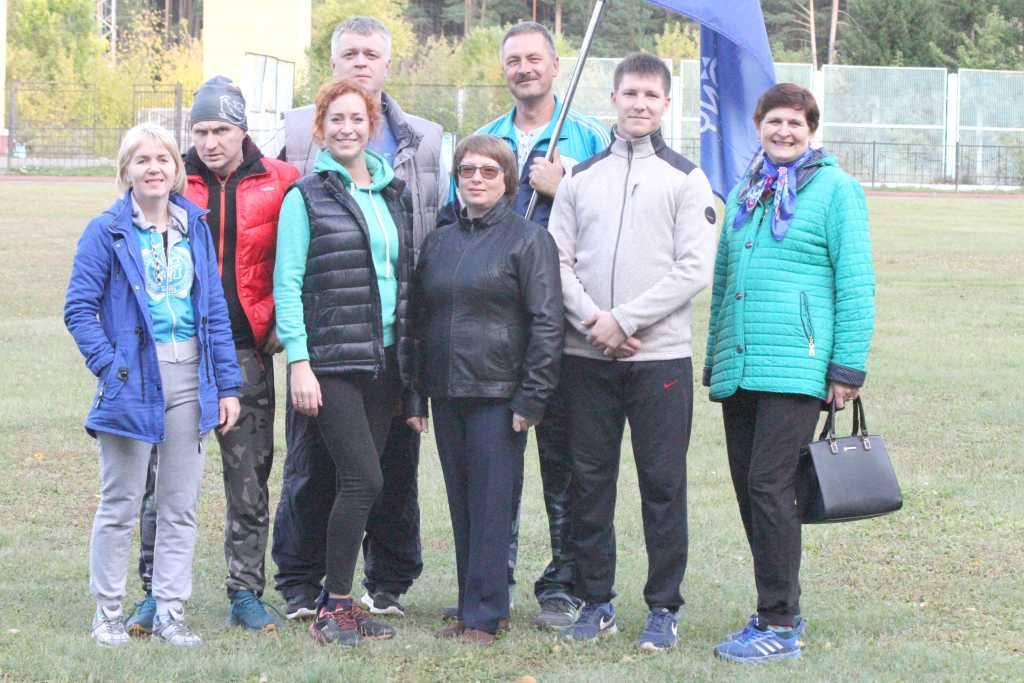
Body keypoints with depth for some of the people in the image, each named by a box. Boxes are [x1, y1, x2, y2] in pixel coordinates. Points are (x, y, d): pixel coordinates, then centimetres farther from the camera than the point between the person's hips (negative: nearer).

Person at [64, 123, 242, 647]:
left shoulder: (195, 228, 9)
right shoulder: (107, 231, -5)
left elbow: (215, 309, 11)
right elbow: (79, 308, -7)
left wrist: (227, 384, 6)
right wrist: (110, 367, -16)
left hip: (189, 380, 4)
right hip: (134, 381, -4)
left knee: (180, 506, 7)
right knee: (120, 504, 3)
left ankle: (170, 612, 14)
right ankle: (107, 613, 13)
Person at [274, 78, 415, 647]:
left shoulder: (394, 195, 14)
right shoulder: (306, 197, -3)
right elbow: (287, 286, -6)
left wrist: (408, 365, 15)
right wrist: (299, 363, -13)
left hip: (384, 360, 6)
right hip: (331, 361, -6)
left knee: (362, 481, 5)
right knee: (363, 478, -14)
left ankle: (340, 600, 13)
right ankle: (334, 608, -5)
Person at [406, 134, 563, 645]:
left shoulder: (528, 240, -2)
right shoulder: (439, 242, 14)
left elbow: (546, 322, -7)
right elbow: (419, 320, 18)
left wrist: (531, 398, -13)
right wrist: (415, 396, 12)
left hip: (498, 394, -6)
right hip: (447, 395, 6)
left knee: (492, 506, -4)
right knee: (462, 506, 9)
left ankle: (483, 616, -2)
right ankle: (471, 607, 16)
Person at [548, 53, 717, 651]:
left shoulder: (686, 179, 2)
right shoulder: (581, 177, 12)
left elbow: (694, 270, -7)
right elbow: (558, 259, 6)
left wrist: (623, 320, -13)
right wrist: (590, 319, -10)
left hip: (659, 355, -3)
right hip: (586, 355, 3)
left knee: (663, 485, 0)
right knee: (590, 483, 7)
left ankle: (664, 607, 7)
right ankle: (597, 601, 16)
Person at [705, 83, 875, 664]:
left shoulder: (835, 189, -1)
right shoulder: (744, 193, 18)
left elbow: (856, 282, -5)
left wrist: (848, 365, -10)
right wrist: (714, 357, 23)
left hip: (796, 367, -7)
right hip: (739, 369, 7)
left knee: (770, 486, -13)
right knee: (751, 491, 8)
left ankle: (780, 626, -8)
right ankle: (781, 609, 18)